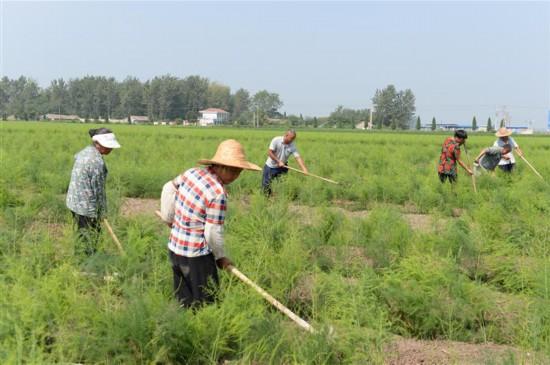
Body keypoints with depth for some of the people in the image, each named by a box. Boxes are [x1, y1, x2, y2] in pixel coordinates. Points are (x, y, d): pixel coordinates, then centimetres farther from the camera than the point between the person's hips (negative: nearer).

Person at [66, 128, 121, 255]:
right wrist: (102, 210, -6)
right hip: (87, 206, -9)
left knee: (82, 234, 21)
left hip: (74, 201, 9)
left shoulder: (84, 152, 7)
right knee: (89, 238, 4)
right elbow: (98, 189, -18)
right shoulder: (97, 161, -22)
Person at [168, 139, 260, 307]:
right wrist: (221, 257, -1)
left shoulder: (192, 172, -1)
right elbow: (213, 233, -19)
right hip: (196, 256, -8)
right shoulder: (218, 193, -23)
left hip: (174, 249, 8)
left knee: (184, 302, 21)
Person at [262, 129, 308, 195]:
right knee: (266, 184, 2)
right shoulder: (276, 140, -19)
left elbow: (298, 157, -20)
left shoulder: (292, 146, -12)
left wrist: (305, 170, -31)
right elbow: (269, 152, -19)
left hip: (282, 168, 3)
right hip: (270, 166, -2)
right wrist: (279, 161, -25)